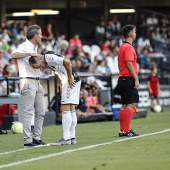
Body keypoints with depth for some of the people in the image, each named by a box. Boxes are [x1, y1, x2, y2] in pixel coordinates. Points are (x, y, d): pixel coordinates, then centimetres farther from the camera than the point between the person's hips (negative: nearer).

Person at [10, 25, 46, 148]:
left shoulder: (35, 47, 19)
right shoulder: (25, 46, -9)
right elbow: (13, 55, -29)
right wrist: (30, 54, -31)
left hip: (37, 81, 9)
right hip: (28, 81, -9)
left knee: (40, 112, 9)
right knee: (28, 112, -10)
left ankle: (37, 138, 14)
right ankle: (27, 141, -11)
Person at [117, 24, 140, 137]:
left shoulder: (122, 47, 17)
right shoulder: (128, 47, -12)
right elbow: (129, 64, -20)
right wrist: (136, 79, -19)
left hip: (122, 78, 10)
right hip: (129, 79, -10)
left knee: (125, 105, 11)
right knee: (131, 104, -10)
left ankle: (122, 130, 11)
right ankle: (127, 130, -14)